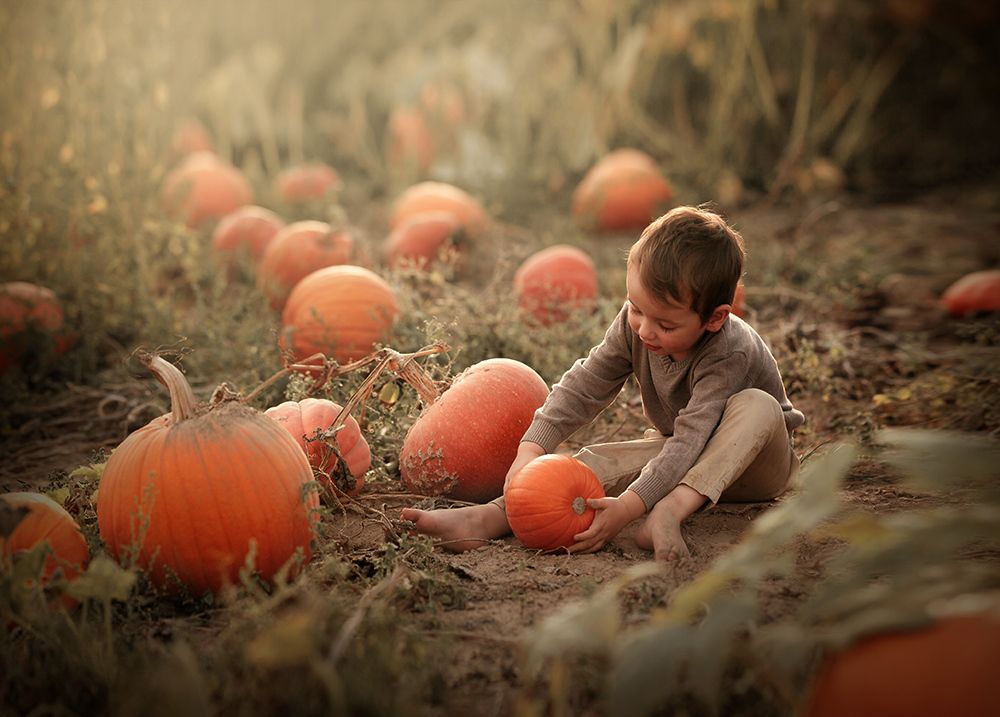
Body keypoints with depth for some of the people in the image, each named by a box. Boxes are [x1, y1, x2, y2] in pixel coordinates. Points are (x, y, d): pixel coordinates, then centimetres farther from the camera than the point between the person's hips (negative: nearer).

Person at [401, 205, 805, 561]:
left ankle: (670, 511, -49)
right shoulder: (633, 325, -16)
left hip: (753, 460, -4)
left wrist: (628, 506, -52)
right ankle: (490, 518, -38)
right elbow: (583, 387, -12)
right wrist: (532, 449, -27)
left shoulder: (730, 354, -34)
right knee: (599, 461, -22)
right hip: (676, 450, 4)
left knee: (758, 406, -37)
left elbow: (689, 440, -41)